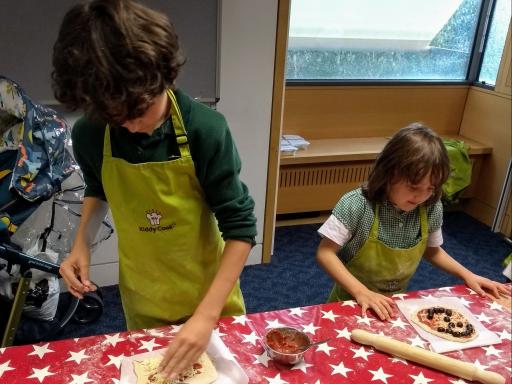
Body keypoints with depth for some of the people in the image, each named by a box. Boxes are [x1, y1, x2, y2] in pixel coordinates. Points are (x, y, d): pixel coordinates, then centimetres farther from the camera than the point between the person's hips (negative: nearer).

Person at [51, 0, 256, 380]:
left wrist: (207, 315, -29)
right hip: (142, 295, 3)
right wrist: (82, 243, -8)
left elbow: (240, 227, -22)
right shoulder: (89, 135, -16)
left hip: (208, 288, -2)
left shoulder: (205, 129, -26)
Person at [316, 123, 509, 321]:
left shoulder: (432, 209, -9)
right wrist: (361, 292, -25)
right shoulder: (357, 205, -23)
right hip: (353, 301, -3)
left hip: (394, 304, 3)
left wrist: (467, 275, 0)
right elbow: (325, 253, -17)